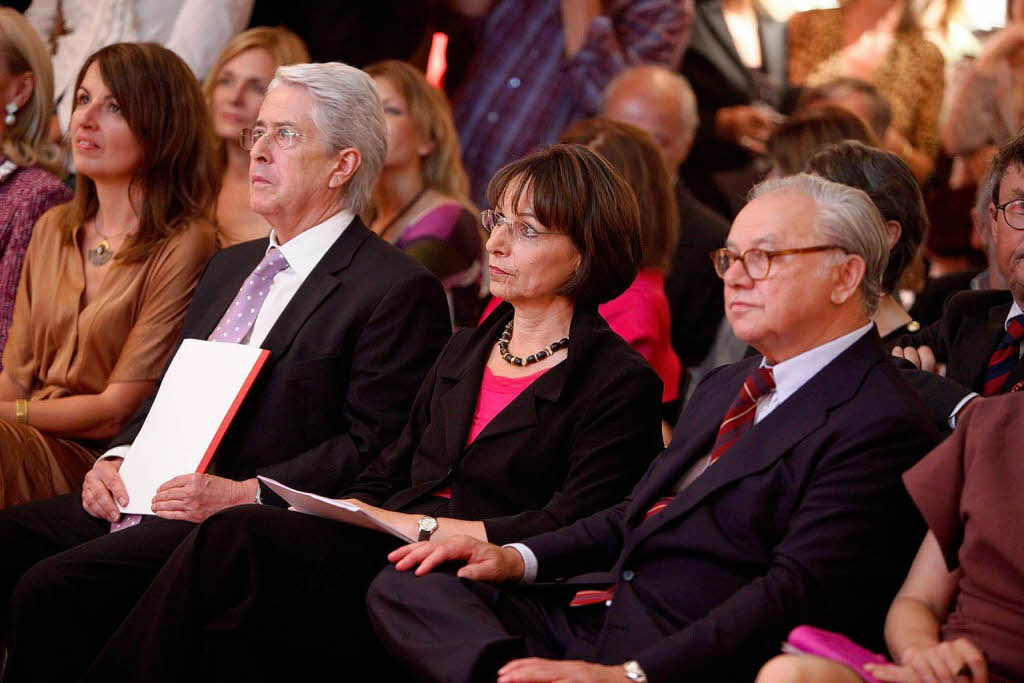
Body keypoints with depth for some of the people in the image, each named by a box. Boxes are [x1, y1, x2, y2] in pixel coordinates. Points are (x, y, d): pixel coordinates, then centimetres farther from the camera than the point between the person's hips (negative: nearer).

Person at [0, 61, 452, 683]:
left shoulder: (400, 292, -5)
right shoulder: (230, 266, 24)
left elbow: (374, 448, -12)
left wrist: (244, 494, -20)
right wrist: (118, 459, 4)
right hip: (138, 498, 9)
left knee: (51, 588, -25)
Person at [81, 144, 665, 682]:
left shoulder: (621, 383, 1)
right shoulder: (464, 352, 25)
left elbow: (563, 533, -11)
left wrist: (419, 525, -13)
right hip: (377, 556, 6)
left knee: (232, 537, -26)